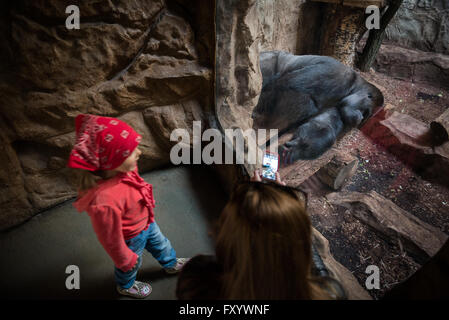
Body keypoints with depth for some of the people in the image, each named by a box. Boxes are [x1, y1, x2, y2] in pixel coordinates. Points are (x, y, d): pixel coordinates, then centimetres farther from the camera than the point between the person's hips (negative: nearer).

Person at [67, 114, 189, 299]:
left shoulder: (118, 170, -25)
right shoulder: (105, 202, -48)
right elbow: (111, 240, -29)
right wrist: (125, 260, -11)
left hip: (145, 223, 6)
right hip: (131, 239, -6)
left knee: (160, 244, 32)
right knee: (131, 265, 26)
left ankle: (171, 264, 64)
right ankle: (125, 286, 61)